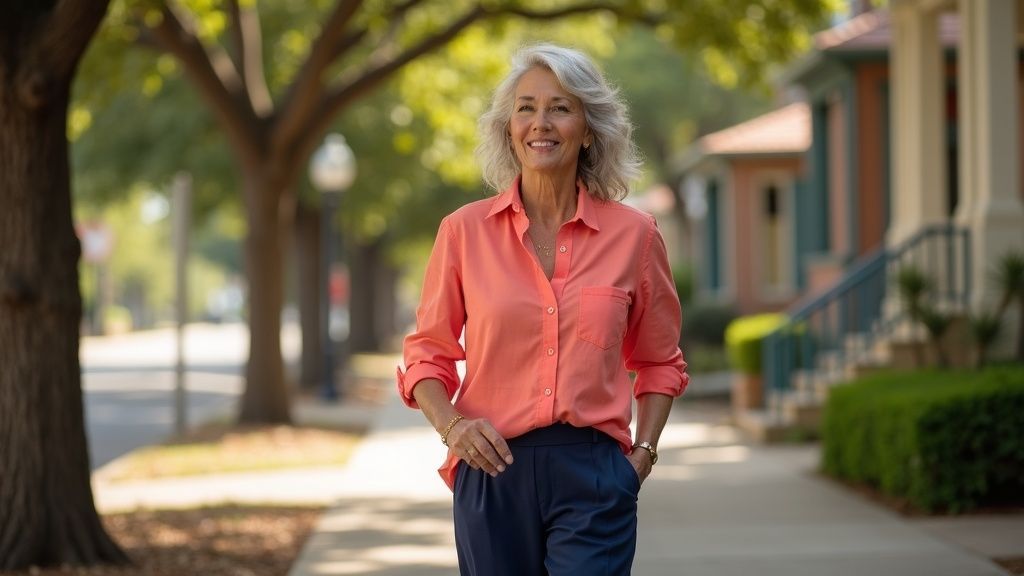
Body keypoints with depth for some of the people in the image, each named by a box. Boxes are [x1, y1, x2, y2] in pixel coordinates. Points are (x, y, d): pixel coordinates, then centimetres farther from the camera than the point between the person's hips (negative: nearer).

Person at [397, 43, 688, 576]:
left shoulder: (634, 234, 3)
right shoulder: (465, 231, 2)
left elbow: (659, 362, 16)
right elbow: (427, 354, 9)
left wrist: (644, 451, 3)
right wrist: (451, 426, -9)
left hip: (593, 476, -1)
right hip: (495, 472, 1)